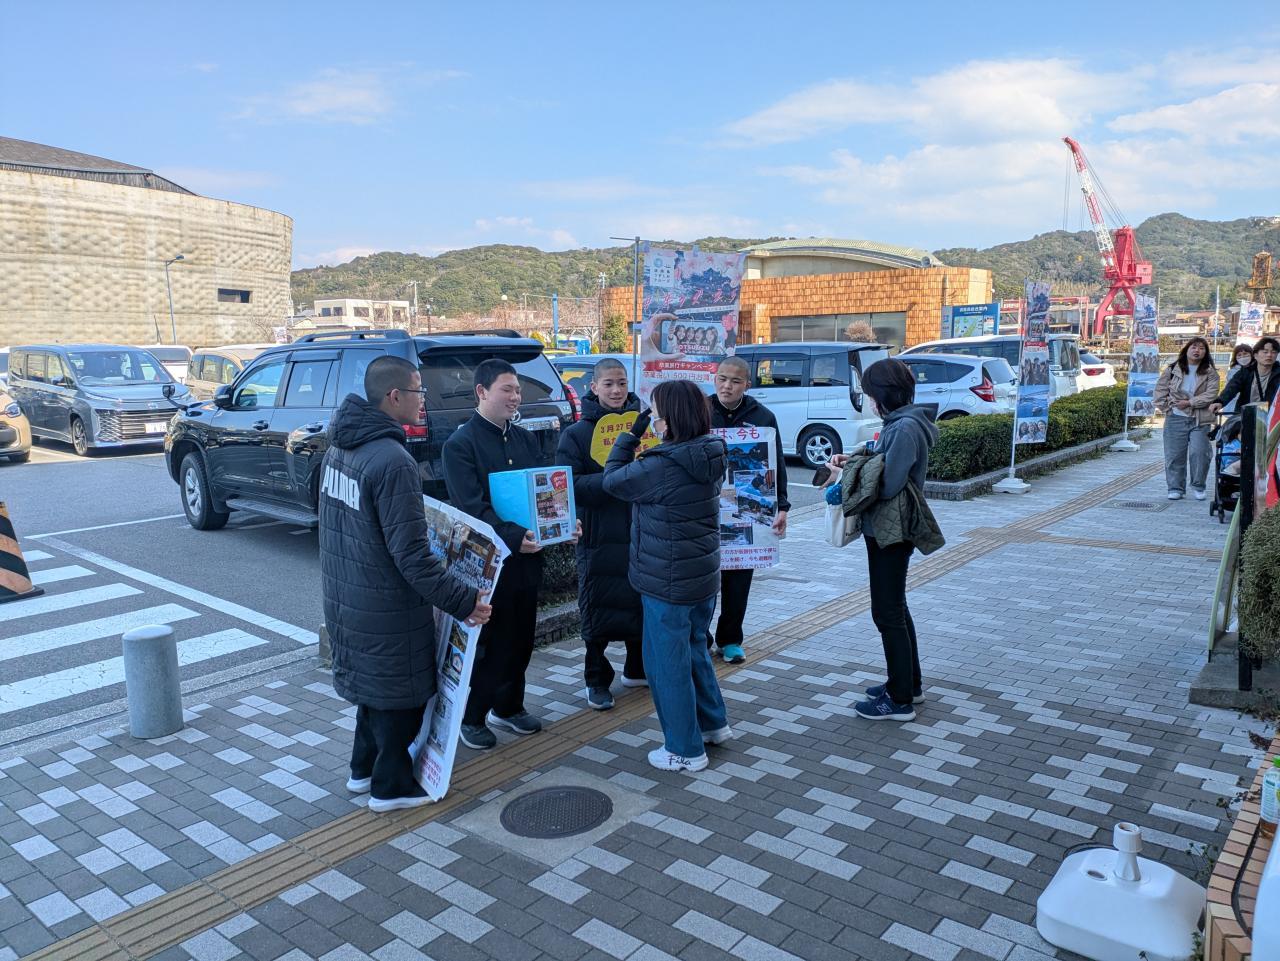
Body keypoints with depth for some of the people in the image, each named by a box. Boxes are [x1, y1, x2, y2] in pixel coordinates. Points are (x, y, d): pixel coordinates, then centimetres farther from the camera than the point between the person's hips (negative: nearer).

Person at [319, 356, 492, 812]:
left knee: (373, 684, 25)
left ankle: (364, 768, 40)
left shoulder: (339, 448, 3)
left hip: (345, 598, 9)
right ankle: (392, 786, 25)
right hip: (386, 609, -9)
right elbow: (412, 556, -27)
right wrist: (462, 602, -21)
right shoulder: (392, 460, -26)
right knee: (399, 692, 10)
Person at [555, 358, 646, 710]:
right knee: (598, 608, 5)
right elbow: (569, 484, -11)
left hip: (641, 533, 3)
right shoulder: (576, 434, -2)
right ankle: (597, 679, 22)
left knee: (643, 603, 14)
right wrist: (611, 479, -25)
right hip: (598, 536, -3)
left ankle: (638, 669, 35)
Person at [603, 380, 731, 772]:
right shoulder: (709, 457, 0)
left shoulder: (663, 466, -26)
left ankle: (685, 750, 18)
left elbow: (612, 480, -11)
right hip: (703, 575, 9)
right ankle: (713, 723, 39)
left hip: (668, 582, -9)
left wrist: (631, 434, -2)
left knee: (667, 662, 6)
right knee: (693, 649, 26)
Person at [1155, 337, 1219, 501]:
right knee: (1174, 455, 2)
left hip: (1200, 420, -1)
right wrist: (1167, 408, -1)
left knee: (1200, 453, -8)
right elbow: (1160, 390, 8)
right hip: (1176, 419, 1)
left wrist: (1189, 403, -15)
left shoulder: (1210, 373, 3)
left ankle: (1198, 486, 9)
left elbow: (1211, 395, -8)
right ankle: (1175, 488, 11)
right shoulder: (1172, 370, 6)